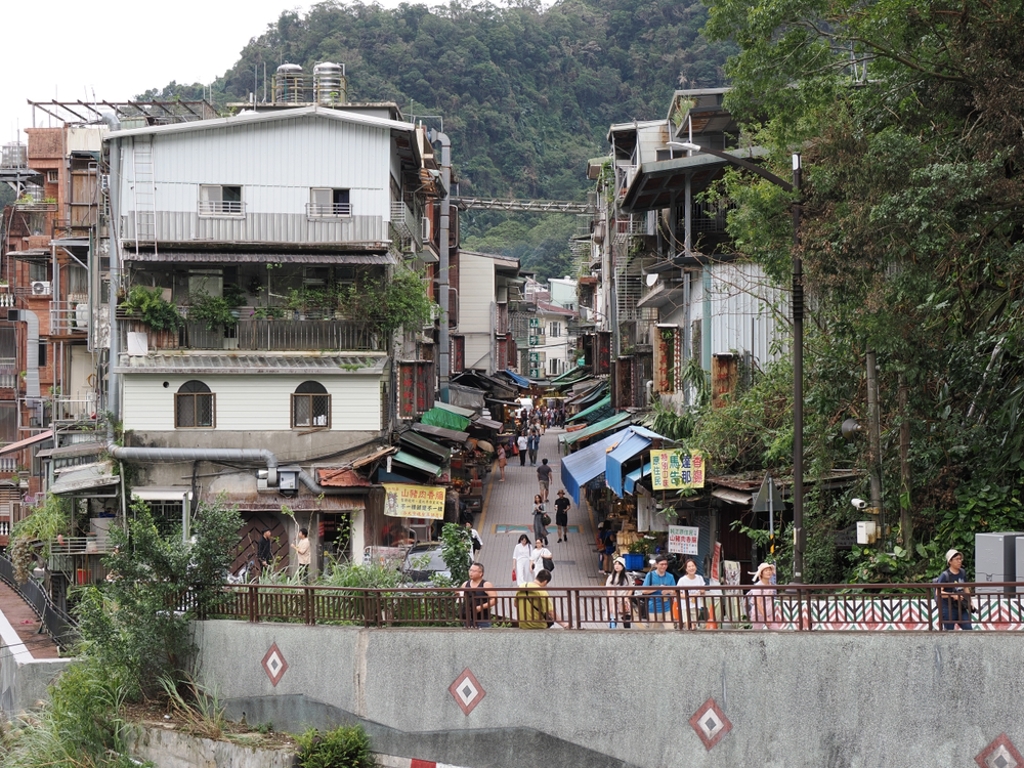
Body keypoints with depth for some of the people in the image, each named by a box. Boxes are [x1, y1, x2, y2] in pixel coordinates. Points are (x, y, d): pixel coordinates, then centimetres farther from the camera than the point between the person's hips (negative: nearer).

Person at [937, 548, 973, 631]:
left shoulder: (962, 573, 9)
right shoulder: (945, 575, -12)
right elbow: (939, 592, -19)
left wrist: (970, 602, 18)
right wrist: (953, 595, -29)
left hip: (961, 608, 6)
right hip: (948, 609, -6)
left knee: (969, 629, 0)